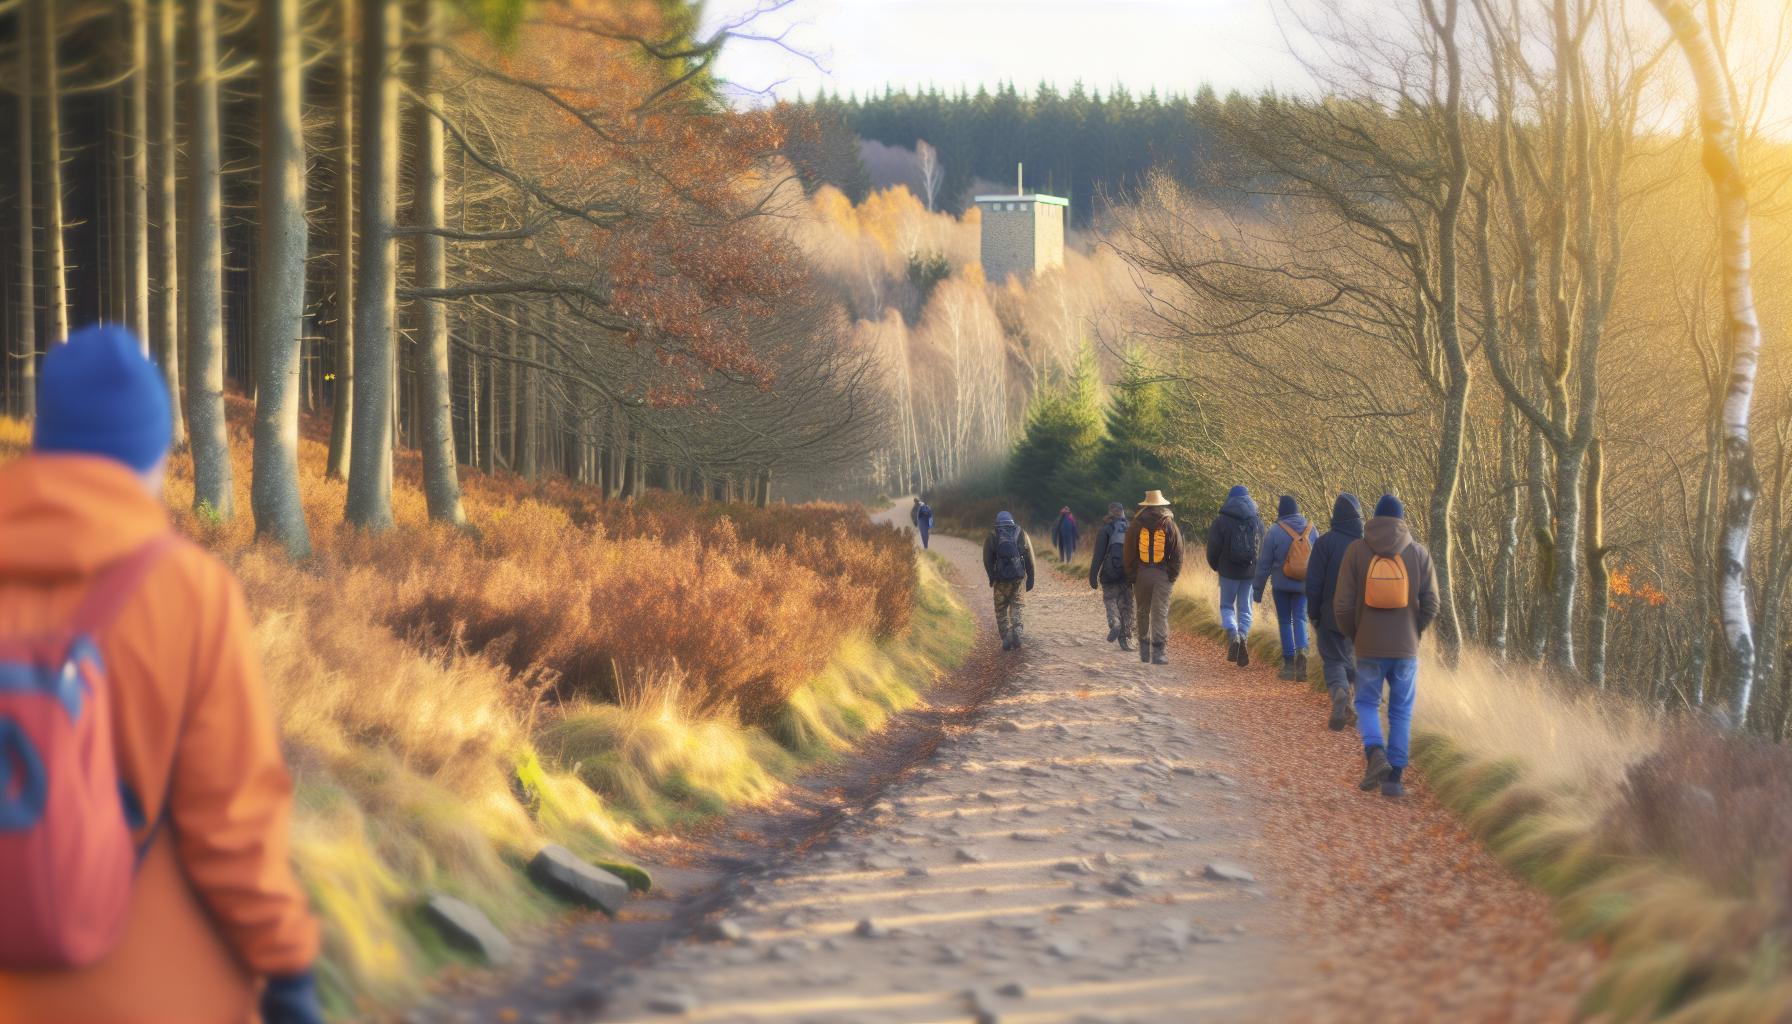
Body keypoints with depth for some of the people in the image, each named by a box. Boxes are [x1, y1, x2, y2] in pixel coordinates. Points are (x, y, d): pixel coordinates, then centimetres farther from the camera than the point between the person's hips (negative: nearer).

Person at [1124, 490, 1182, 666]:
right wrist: (1173, 575, 5)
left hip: (1141, 574, 1)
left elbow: (1129, 553, 3)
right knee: (1160, 612, -2)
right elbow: (1177, 554, -2)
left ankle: (1144, 651, 18)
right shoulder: (1169, 525, -2)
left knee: (1143, 612, 14)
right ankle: (1158, 652, -10)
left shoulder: (1136, 525, 0)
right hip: (1163, 575, -1)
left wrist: (1131, 576, 10)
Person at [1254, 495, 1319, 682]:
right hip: (1304, 584, 2)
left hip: (1282, 584, -2)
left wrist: (1258, 590, 4)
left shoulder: (1275, 532, -9)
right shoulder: (1311, 531, 2)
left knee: (1285, 621, 9)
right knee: (1300, 619, 6)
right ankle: (1301, 650, -21)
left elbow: (1264, 563, -5)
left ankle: (1289, 662, 8)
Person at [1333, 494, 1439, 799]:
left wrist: (1353, 635, 11)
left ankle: (1375, 754, -10)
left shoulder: (1356, 550, -4)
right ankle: (1393, 777, 7)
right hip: (1406, 648, 1)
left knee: (1367, 704, 16)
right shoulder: (1419, 553, -2)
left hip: (1369, 648, -1)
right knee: (1401, 713, 12)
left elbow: (1343, 603, -7)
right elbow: (1430, 605, -4)